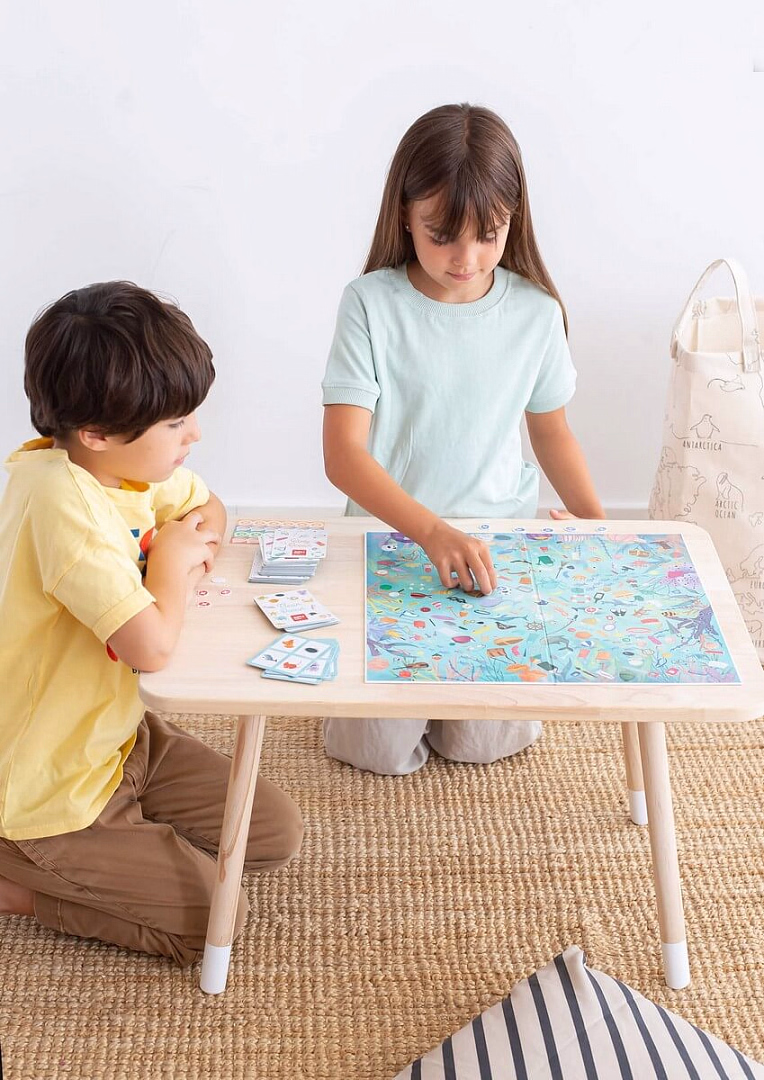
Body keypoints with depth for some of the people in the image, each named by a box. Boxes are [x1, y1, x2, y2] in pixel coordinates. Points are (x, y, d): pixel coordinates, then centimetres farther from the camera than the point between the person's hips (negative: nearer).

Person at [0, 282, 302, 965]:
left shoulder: (128, 460, -6)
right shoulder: (63, 500, -33)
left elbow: (209, 509, 15)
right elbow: (153, 645, -38)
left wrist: (196, 542, -9)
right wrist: (173, 566, -17)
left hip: (118, 738, 8)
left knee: (278, 833, 8)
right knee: (218, 916, -1)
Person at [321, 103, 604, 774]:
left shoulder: (535, 311, -5)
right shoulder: (371, 304, -13)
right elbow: (343, 453, -20)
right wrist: (433, 532, -34)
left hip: (499, 541, 2)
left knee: (483, 741, -4)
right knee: (382, 749, -4)